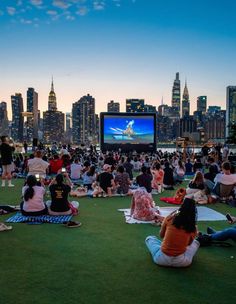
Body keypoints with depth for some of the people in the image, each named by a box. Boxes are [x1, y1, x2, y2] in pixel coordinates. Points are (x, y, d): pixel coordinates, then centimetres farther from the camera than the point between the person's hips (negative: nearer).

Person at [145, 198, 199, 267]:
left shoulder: (169, 219, -9)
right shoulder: (193, 228, -6)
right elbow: (189, 243, 10)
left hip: (162, 259, -1)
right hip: (182, 262, 1)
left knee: (149, 238, 25)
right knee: (196, 242, 27)